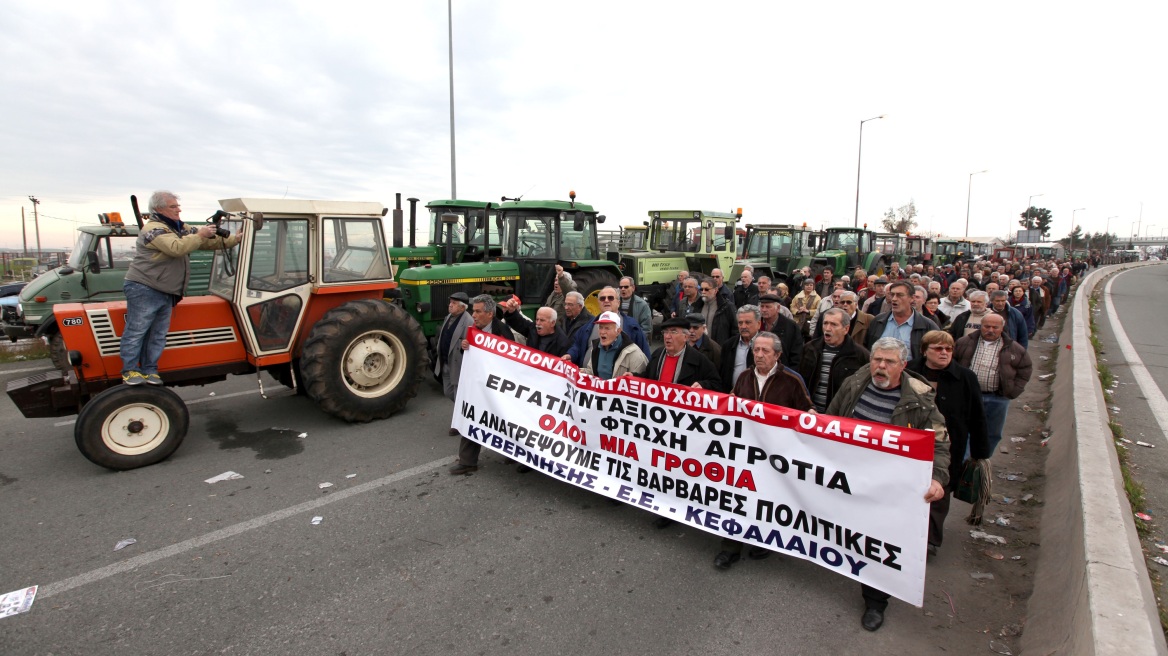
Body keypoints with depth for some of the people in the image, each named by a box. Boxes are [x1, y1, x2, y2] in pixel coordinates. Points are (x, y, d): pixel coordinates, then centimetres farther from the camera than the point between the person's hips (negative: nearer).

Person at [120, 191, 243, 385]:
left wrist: (237, 238, 1)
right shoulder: (153, 229, -13)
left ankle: (150, 370, 17)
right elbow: (177, 247, -29)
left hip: (166, 293, 9)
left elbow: (210, 241, 11)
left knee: (158, 334, 10)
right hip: (144, 289, -9)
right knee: (136, 331, -3)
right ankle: (130, 370, 3)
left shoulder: (180, 228, 15)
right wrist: (200, 235, -20)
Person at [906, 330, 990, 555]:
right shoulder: (909, 373, -6)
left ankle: (931, 538, 22)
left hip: (947, 450, -1)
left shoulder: (965, 378, -5)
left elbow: (977, 419, 0)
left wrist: (980, 453, 3)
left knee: (939, 493, 7)